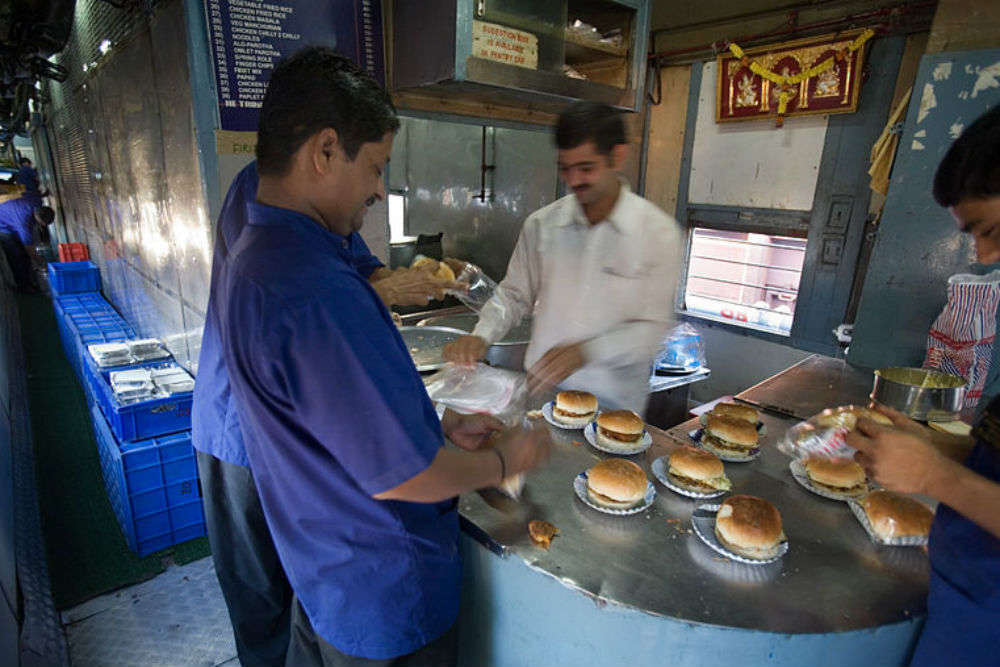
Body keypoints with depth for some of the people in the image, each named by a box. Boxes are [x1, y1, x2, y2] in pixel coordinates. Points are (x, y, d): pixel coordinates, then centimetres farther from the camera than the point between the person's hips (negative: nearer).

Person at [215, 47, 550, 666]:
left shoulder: (250, 257, 0)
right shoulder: (316, 290, -35)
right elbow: (398, 476, -29)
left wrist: (444, 424, 5)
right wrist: (504, 461, -11)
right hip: (387, 592, -8)